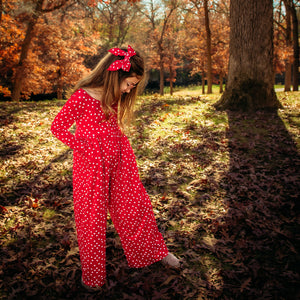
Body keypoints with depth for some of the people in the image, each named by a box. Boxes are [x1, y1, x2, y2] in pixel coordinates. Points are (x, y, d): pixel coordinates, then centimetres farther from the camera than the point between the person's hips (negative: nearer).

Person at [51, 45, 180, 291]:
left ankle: (154, 251, 38)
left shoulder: (114, 96, 3)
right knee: (92, 217, 7)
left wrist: (120, 146, 5)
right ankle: (93, 274, 28)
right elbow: (57, 127, -12)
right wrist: (84, 147, -13)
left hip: (119, 160, 6)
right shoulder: (82, 97, -20)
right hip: (91, 165, -6)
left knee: (135, 206, 16)